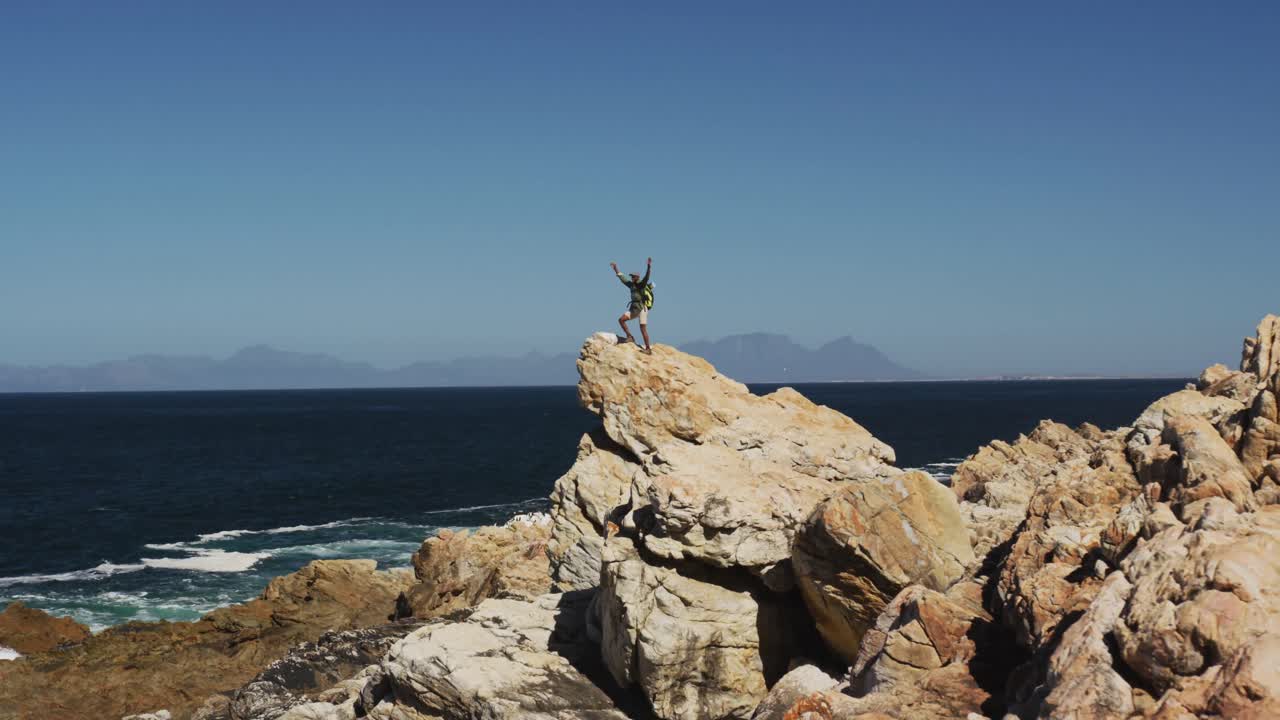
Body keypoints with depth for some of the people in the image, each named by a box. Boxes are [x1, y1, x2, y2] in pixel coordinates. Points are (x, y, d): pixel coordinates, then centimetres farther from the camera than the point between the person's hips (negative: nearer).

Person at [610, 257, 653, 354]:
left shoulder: (642, 284, -8)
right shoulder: (631, 285, 12)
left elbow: (647, 277, -26)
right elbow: (622, 277, 22)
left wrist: (649, 267, -42)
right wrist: (615, 269, 25)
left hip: (642, 309, -7)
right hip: (634, 309, 7)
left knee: (643, 329, -8)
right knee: (621, 320, -3)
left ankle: (648, 349, -4)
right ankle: (630, 337, 5)